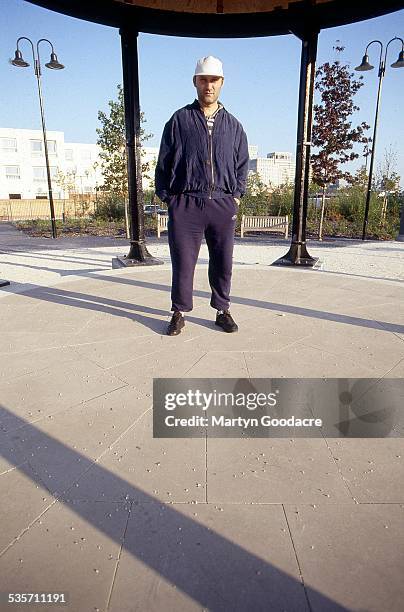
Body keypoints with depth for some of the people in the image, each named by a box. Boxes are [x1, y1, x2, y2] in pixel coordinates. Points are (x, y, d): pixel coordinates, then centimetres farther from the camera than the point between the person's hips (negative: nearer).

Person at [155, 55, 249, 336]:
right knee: (183, 262, 0)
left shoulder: (233, 124, 15)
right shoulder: (179, 120, 8)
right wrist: (166, 196, 2)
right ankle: (179, 313, 14)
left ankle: (222, 310, 20)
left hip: (223, 204, 2)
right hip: (185, 204, -2)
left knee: (223, 262, 6)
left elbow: (242, 164, 18)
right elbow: (164, 162, 8)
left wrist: (237, 196, 7)